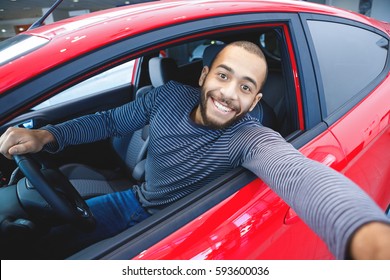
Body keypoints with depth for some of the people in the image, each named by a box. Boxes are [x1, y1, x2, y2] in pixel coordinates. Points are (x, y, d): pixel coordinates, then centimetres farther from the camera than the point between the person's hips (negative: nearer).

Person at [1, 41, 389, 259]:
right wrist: (47, 135, -16)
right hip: (134, 201, 5)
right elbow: (111, 121, -1)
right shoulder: (169, 96, -13)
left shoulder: (251, 138, -29)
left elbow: (297, 172, -50)